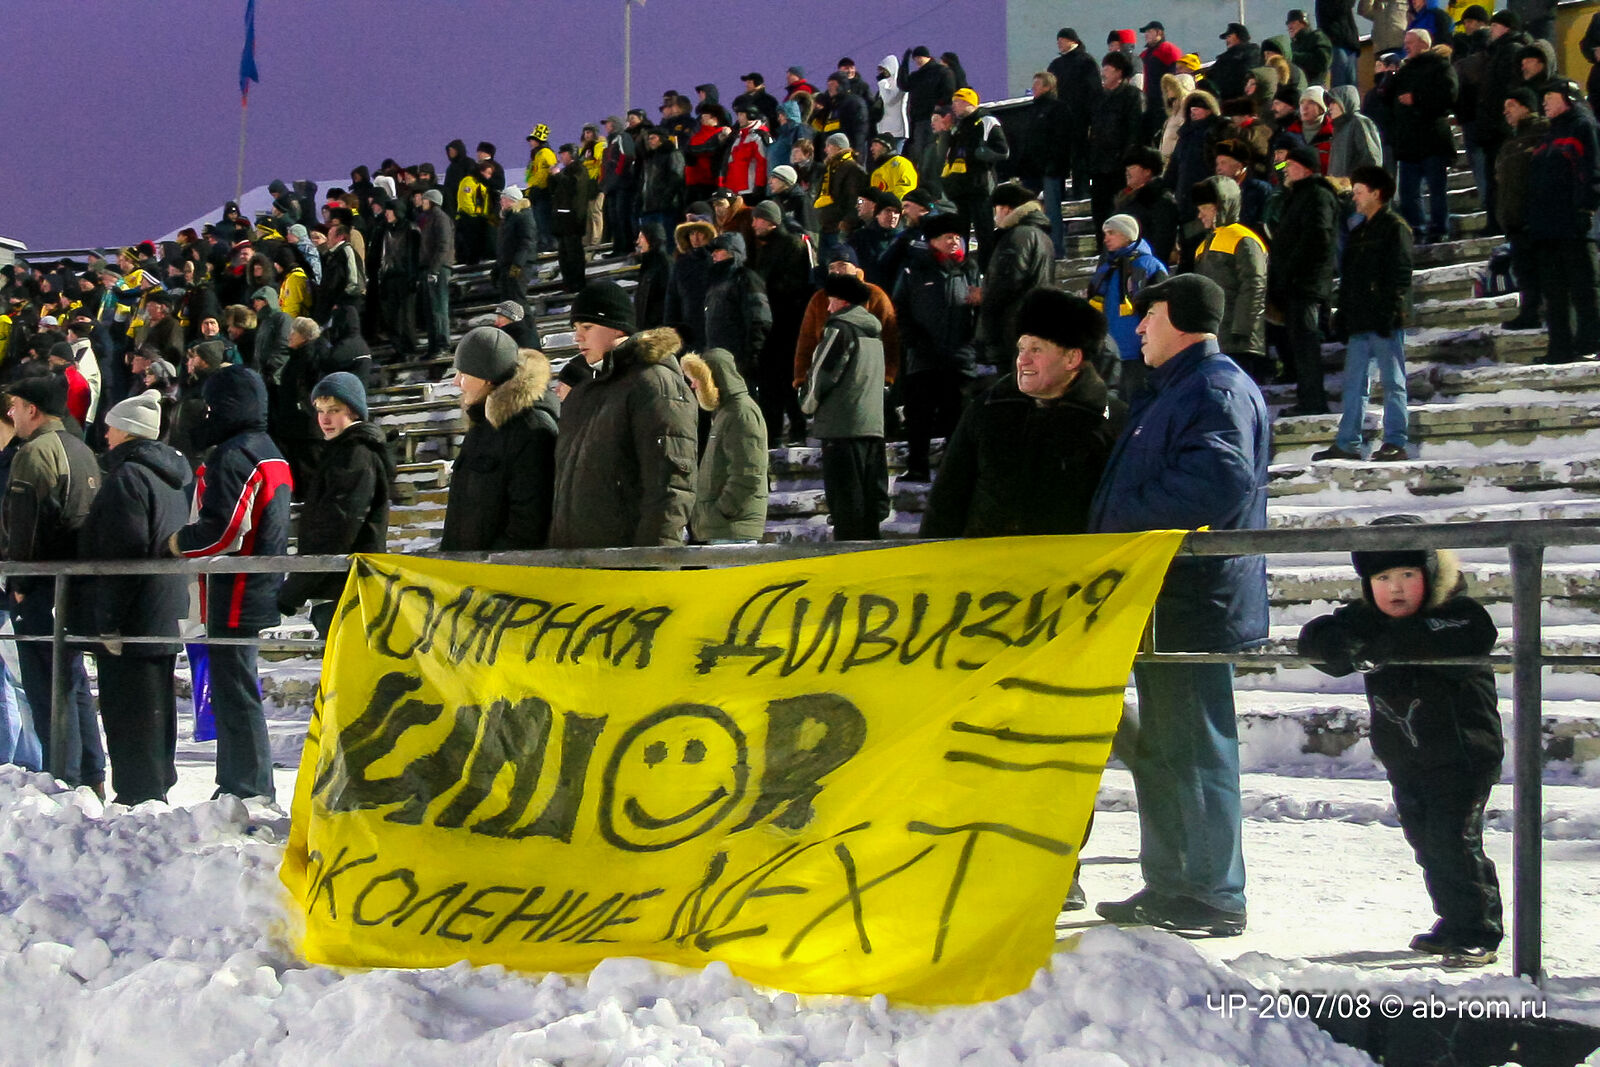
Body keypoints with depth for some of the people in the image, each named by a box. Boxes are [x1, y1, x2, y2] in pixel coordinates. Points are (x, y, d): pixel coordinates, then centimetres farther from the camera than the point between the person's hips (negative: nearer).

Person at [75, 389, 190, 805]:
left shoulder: (127, 477, -16)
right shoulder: (171, 476, 15)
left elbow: (122, 555, -22)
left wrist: (108, 621, -20)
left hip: (130, 621, -10)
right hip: (165, 615, 10)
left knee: (127, 712, -5)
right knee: (156, 706, 17)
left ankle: (138, 795, -3)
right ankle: (157, 785, 25)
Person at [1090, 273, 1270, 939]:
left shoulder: (1218, 390, -12)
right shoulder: (1171, 390, 21)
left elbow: (1219, 480, -28)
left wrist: (1130, 528, -21)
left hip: (1191, 603, -11)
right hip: (1155, 603, 11)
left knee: (1192, 747, -6)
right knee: (1157, 748, 16)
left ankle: (1214, 897, 1)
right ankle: (1168, 885, 25)